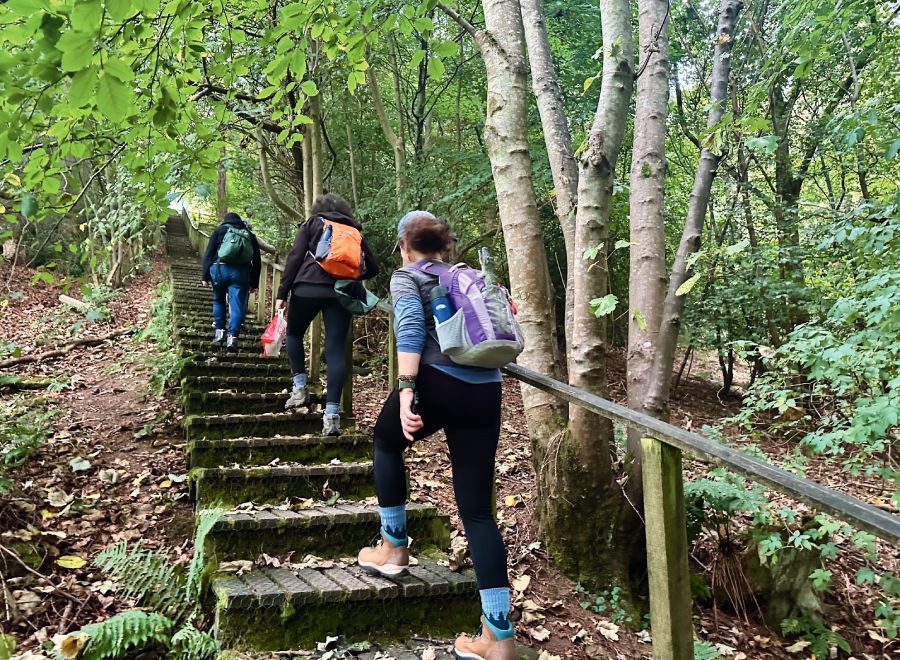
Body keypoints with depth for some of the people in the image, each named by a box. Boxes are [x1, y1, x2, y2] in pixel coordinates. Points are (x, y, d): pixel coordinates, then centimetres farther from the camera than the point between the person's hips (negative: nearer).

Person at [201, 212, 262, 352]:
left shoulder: (220, 230, 12)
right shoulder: (250, 235, 18)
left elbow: (208, 254, 5)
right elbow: (257, 261, 15)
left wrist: (205, 276, 5)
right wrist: (254, 283, 17)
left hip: (219, 269, 0)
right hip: (241, 272, 0)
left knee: (218, 300, 20)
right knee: (237, 306, -2)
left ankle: (219, 331, 18)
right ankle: (232, 337, -12)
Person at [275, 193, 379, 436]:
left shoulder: (311, 224, 14)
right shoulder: (354, 230, 21)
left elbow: (295, 258, 2)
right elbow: (372, 268, 17)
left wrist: (282, 293, 0)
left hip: (309, 286, -2)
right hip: (342, 292, 2)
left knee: (294, 334, 22)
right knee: (336, 349, -2)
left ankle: (299, 387, 11)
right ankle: (332, 413, -9)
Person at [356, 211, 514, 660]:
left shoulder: (405, 276, 9)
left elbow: (410, 330, -10)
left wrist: (405, 390, -21)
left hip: (437, 381, -5)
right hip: (486, 389, 5)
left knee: (386, 442, 28)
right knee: (477, 509, 6)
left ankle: (393, 548, 32)